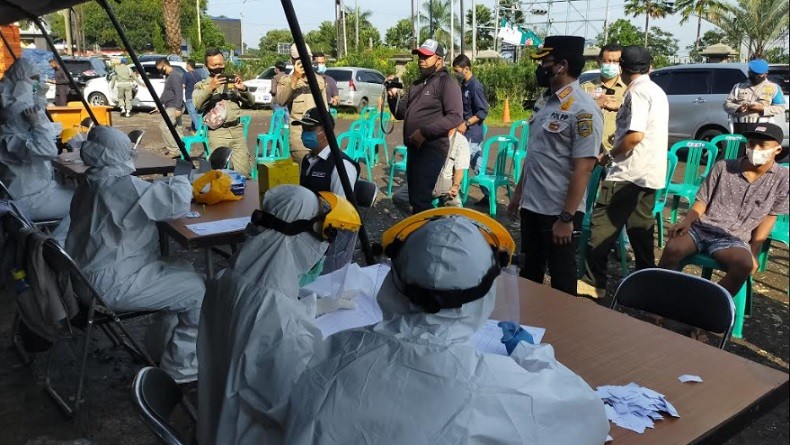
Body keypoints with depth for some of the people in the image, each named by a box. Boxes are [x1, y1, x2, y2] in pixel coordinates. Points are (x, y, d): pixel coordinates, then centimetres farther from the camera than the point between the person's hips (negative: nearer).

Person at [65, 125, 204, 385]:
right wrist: (179, 183, 0)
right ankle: (181, 368, 6)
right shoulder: (125, 186, -22)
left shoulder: (89, 187, 9)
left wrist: (162, 186, 0)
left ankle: (163, 350, 25)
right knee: (199, 290, -6)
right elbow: (178, 202, -20)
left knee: (184, 273, 19)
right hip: (112, 285, -10)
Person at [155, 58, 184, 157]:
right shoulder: (168, 76, 17)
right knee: (176, 129, 11)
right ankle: (180, 149, 15)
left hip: (174, 108, -11)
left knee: (163, 126, -15)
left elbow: (179, 93, -23)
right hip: (170, 107, 11)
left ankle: (174, 150, -13)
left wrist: (177, 108, -28)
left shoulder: (175, 76, -15)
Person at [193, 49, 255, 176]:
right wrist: (210, 88, -21)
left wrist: (243, 89, -8)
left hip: (237, 130, 2)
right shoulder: (202, 85, 10)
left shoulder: (232, 81, 17)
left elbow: (251, 102, 12)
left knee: (243, 172, -4)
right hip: (217, 133, -2)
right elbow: (196, 105, -9)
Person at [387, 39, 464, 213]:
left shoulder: (446, 83, -8)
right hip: (413, 148, 9)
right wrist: (394, 96, 0)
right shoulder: (417, 84, 18)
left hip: (432, 150, -8)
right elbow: (401, 113, 20)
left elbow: (455, 117, -20)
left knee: (421, 199, -10)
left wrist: (425, 132, -23)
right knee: (414, 197, 15)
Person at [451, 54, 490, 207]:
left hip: (472, 134, -9)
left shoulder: (475, 86, -15)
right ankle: (488, 196, 17)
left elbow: (483, 111, -18)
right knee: (478, 165, 11)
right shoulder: (463, 85, 11)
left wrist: (466, 124, -21)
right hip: (468, 133, 9)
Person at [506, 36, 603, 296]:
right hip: (531, 206, 8)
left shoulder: (583, 110, -17)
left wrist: (566, 217, -20)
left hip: (559, 212, -8)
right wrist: (518, 193, 16)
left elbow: (583, 168, -19)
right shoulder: (544, 101, 8)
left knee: (561, 280, 8)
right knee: (529, 273, 20)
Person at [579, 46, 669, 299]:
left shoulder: (637, 92, -14)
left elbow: (635, 135, -23)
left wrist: (610, 155, -11)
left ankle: (593, 282, -1)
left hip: (629, 173, -10)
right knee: (640, 228, 15)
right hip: (650, 173, 10)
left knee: (601, 227, -4)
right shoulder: (658, 91, 16)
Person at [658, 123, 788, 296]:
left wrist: (753, 251, 0)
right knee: (673, 248, -30)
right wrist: (687, 221, -11)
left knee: (745, 264, -34)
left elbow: (769, 216, 7)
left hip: (734, 239, -1)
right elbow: (702, 201, 9)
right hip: (701, 227, 1)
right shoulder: (723, 167, 5)